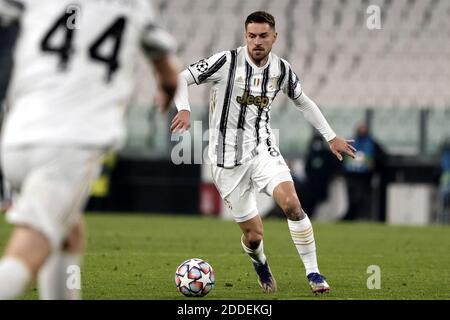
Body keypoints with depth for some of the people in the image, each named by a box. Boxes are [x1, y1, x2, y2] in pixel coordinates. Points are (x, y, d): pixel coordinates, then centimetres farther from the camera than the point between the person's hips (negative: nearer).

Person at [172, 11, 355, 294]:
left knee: (291, 203, -24)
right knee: (254, 235, -1)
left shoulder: (282, 70, 1)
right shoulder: (227, 62, -12)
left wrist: (331, 137, 21)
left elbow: (303, 101, 19)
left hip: (263, 149, 2)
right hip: (228, 158, -2)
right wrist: (184, 109, -28)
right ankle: (260, 263, 37)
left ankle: (313, 273, -11)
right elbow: (181, 78, -9)